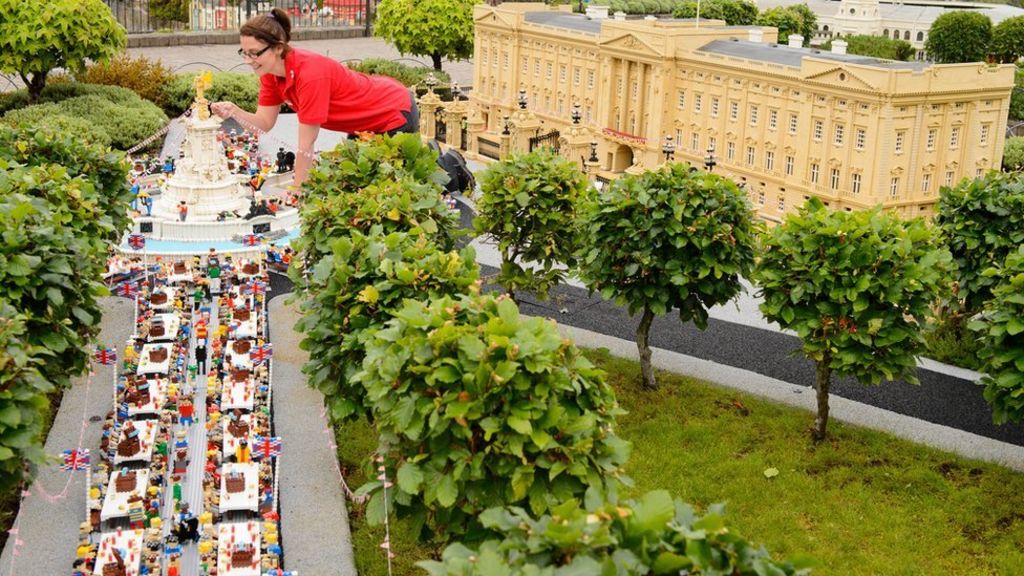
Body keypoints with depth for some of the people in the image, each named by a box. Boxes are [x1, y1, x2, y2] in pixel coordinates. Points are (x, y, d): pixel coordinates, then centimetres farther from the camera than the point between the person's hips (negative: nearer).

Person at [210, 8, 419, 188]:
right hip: (365, 123, 9)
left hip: (395, 113, -9)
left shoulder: (310, 73, -37)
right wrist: (234, 111, -26)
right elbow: (265, 122, -7)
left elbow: (306, 145, -32)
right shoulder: (270, 71, -12)